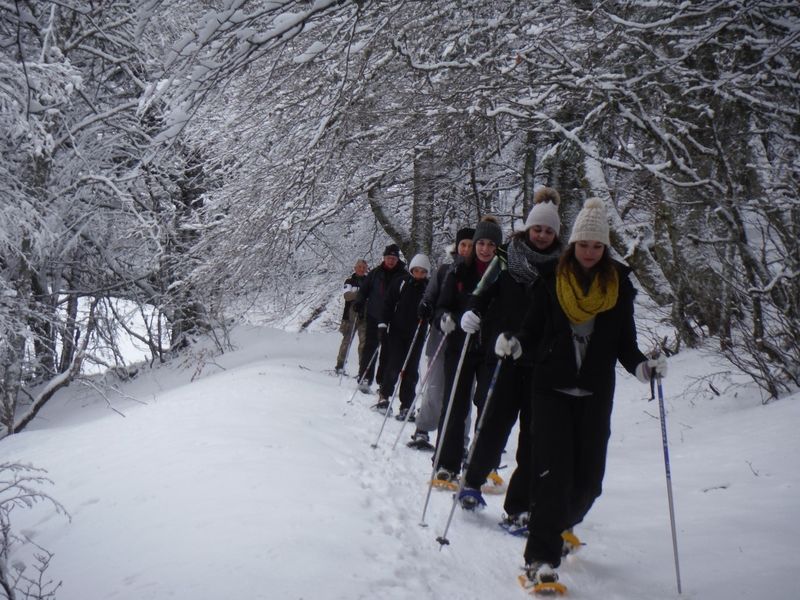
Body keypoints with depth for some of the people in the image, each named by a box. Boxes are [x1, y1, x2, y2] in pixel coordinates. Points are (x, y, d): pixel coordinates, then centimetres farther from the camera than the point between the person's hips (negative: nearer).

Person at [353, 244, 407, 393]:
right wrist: (359, 305, -2)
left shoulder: (403, 275, 0)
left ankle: (383, 381, 12)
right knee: (370, 347, -2)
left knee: (388, 351, 5)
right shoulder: (375, 273, 2)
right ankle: (364, 379, -1)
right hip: (374, 316, 0)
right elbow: (363, 290, 9)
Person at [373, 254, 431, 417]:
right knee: (393, 366, -3)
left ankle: (406, 406, 7)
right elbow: (388, 304, 1)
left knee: (411, 370, 2)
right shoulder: (400, 283, 1)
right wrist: (383, 323, -6)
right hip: (397, 331, -1)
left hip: (416, 335, 1)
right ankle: (384, 397, 15)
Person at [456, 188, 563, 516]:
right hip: (502, 356, -1)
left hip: (542, 363, 2)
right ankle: (473, 481, 26)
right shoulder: (506, 259, 4)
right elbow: (483, 293, 6)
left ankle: (518, 507, 7)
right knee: (494, 423, -1)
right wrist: (471, 312, -14)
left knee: (534, 434, -1)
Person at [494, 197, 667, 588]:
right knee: (553, 472, -11)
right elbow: (532, 333, 3)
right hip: (552, 389, -2)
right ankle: (541, 557, -5)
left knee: (588, 478, 5)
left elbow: (624, 343, 7)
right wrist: (512, 343, -18)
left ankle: (559, 528, 36)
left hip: (595, 395, 2)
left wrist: (643, 366, -11)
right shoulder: (551, 281, 1)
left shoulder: (619, 285, 5)